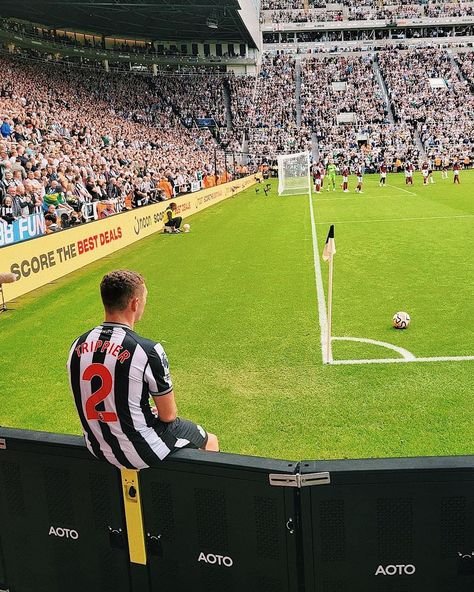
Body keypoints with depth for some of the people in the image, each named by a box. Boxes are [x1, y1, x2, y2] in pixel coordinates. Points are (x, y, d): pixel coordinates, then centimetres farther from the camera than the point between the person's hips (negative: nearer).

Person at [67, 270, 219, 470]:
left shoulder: (77, 346, -6)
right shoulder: (148, 351, -25)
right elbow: (168, 415, -15)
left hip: (97, 449, 7)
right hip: (141, 454, -6)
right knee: (210, 441, 19)